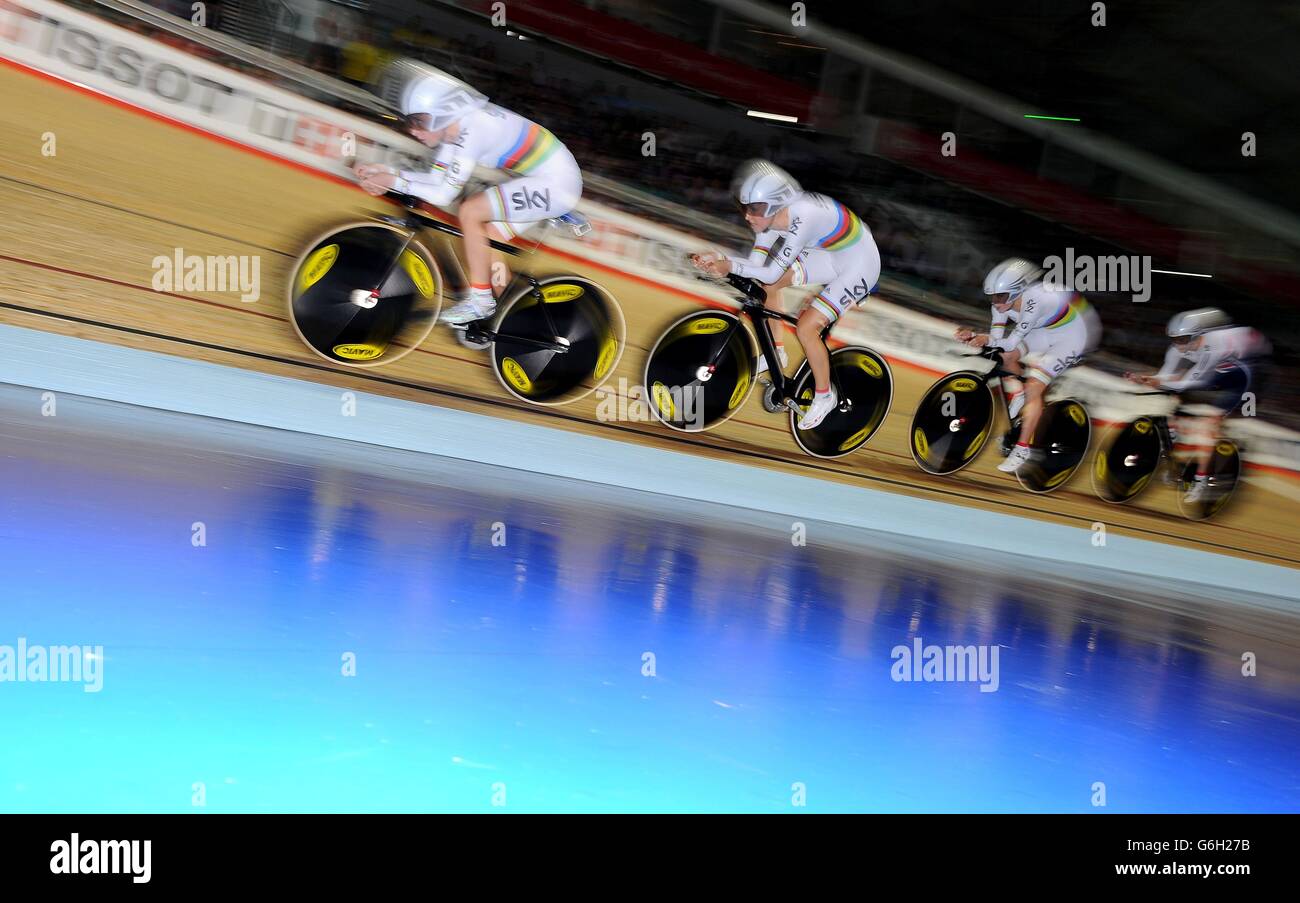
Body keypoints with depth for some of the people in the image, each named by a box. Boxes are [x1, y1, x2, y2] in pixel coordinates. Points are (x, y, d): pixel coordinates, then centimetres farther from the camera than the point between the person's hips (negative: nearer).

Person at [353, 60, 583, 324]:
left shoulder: (470, 129, -23)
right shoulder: (453, 124, 4)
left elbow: (443, 194, -22)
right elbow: (436, 177, 9)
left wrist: (393, 182, -14)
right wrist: (386, 171, 0)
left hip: (555, 184, -10)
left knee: (469, 212, -16)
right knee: (486, 237, 10)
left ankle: (480, 299, -5)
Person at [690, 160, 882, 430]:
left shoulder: (802, 218, -36)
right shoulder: (770, 212, -11)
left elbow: (772, 272, -33)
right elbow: (756, 263, -9)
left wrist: (728, 265, -33)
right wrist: (718, 258, -22)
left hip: (859, 266, -9)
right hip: (831, 254, 9)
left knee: (806, 327, -16)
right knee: (765, 284, 6)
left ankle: (824, 396, 6)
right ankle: (777, 352, 26)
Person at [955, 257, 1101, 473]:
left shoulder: (1033, 301, -35)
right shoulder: (1003, 302, -12)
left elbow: (1012, 342, -34)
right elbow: (997, 338, -15)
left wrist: (988, 339, -47)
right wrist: (974, 337, -32)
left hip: (1074, 335, -9)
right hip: (1048, 330, 9)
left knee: (1033, 387, -17)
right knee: (1004, 356, -4)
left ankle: (1023, 448, -11)